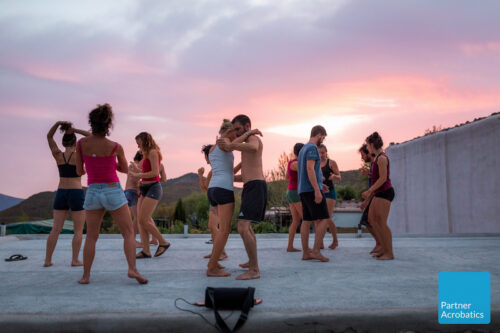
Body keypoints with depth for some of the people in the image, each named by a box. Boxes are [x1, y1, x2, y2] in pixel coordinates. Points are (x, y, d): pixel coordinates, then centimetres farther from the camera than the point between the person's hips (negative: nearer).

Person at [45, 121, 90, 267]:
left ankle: (47, 260, 8)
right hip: (76, 194, -4)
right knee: (78, 230, 5)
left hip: (60, 194, 4)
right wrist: (74, 130, -7)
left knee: (56, 229, 9)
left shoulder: (58, 155, 2)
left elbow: (49, 136, 14)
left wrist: (58, 123, -1)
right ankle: (75, 260, 1)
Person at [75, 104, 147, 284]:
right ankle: (132, 268, -7)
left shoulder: (81, 143, -5)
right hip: (113, 191, -2)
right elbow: (125, 169, 6)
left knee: (91, 236, 13)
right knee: (128, 232, 6)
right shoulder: (115, 147, -9)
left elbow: (79, 171, 5)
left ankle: (86, 275, 15)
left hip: (92, 192, 3)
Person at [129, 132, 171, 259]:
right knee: (141, 220, 1)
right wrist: (138, 172, 15)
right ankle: (146, 250, 2)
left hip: (153, 188, -9)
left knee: (144, 220, -14)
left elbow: (155, 172, -17)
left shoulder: (153, 152, -8)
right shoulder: (147, 154, 19)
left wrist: (138, 175, -11)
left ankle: (163, 242, 1)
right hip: (145, 189, 9)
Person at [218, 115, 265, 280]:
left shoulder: (253, 138, -4)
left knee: (242, 229, -17)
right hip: (252, 188, 11)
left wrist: (230, 146, -27)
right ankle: (252, 262, 41)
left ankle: (254, 270, -14)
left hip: (254, 189, -11)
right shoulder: (249, 148, 27)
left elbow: (253, 148, -33)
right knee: (247, 226, 26)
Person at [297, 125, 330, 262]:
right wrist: (317, 190, -23)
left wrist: (319, 184, 23)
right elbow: (310, 169, -19)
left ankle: (306, 252, 7)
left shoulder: (303, 149, 20)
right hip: (312, 190, -9)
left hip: (304, 190, 9)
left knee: (306, 221, 7)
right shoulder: (312, 148, -9)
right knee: (323, 219, -7)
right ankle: (316, 251, -10)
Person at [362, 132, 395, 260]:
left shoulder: (382, 158, -14)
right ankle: (384, 249, 16)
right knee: (372, 219, 11)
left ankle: (389, 253, 1)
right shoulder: (378, 158, 16)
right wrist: (371, 191, 17)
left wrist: (369, 191, -16)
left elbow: (383, 178, -19)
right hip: (379, 193, 10)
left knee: (382, 223, -7)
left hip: (385, 192, -10)